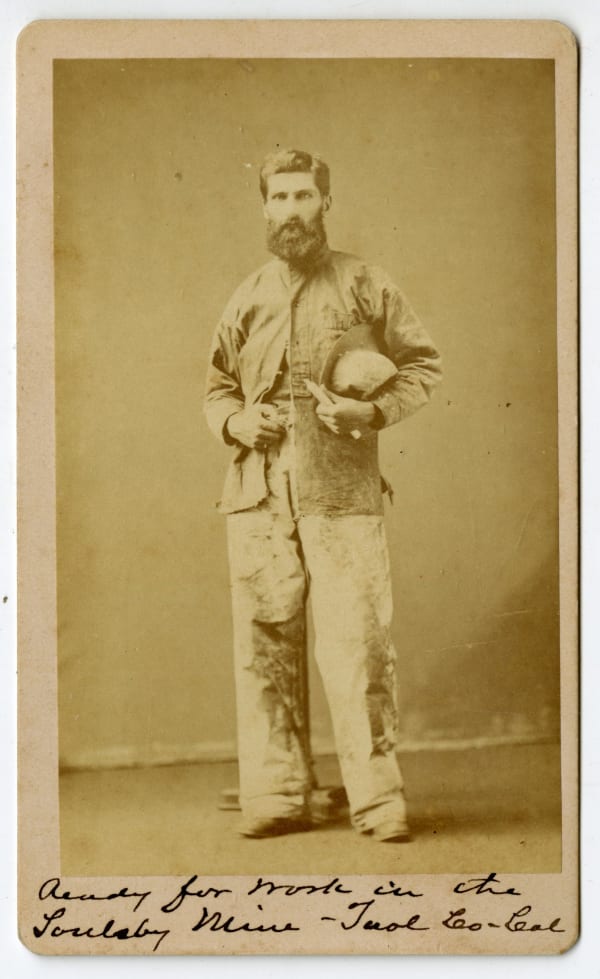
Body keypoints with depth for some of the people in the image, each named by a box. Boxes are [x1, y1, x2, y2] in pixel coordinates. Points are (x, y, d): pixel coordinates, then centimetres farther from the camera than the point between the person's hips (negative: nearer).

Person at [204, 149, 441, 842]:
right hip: (258, 493, 3)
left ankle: (378, 796, 2)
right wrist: (237, 421, 2)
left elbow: (422, 364, 10)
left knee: (357, 641, -7)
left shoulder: (365, 286, 7)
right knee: (264, 642, 3)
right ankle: (277, 795, 12)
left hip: (342, 491, -3)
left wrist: (374, 410, -7)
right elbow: (217, 388, 24)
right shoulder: (247, 298, 16)